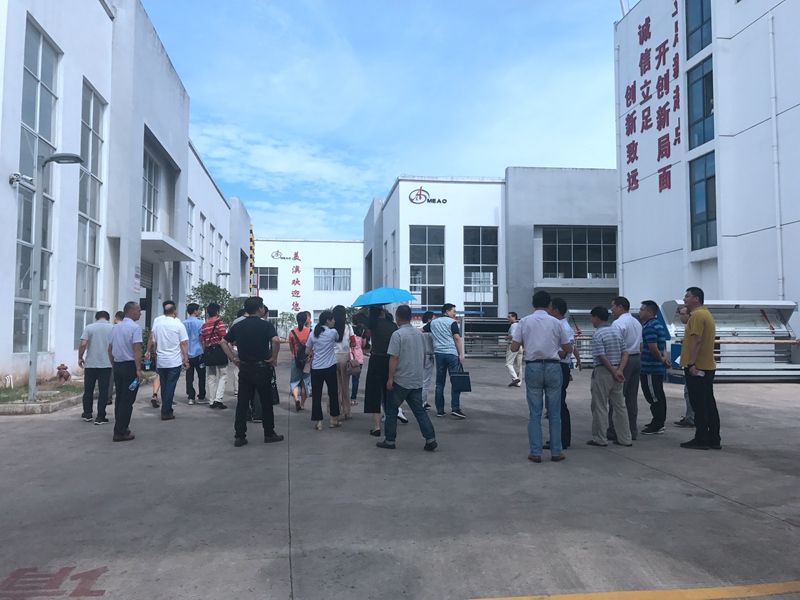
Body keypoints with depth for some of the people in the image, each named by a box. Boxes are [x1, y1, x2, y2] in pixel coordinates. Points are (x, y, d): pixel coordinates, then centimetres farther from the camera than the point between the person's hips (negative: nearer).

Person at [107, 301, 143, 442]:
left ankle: (120, 429, 21)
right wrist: (139, 369, -20)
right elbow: (137, 349, -19)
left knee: (119, 398, 14)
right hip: (130, 366, -8)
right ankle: (120, 432, -1)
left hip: (117, 366, 8)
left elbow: (110, 348, 16)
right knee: (127, 400, -3)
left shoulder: (116, 327, 12)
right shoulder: (135, 327, -12)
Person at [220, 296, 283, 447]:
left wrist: (233, 359, 7)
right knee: (266, 402, 8)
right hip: (261, 368, -4)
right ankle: (269, 434, 18)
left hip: (244, 368, 4)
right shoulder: (266, 325, -10)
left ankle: (239, 436, 8)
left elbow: (223, 342, 7)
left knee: (242, 403, 8)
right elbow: (276, 340, -28)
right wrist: (274, 358, -15)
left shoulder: (237, 326, 6)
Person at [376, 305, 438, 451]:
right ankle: (430, 440, 1)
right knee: (419, 410, 9)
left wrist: (390, 378, -13)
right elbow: (423, 356, 14)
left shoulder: (397, 334, -14)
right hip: (417, 380, 6)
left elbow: (393, 358, -17)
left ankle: (390, 441, 14)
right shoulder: (419, 333, 7)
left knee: (391, 410, 9)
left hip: (401, 380, -6)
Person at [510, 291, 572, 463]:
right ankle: (556, 452, 13)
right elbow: (568, 349, 9)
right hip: (553, 367, 0)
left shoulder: (525, 321, 1)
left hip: (533, 367, 0)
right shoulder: (555, 322, 3)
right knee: (554, 412, 8)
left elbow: (514, 348, -1)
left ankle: (535, 452, 7)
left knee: (534, 413, 6)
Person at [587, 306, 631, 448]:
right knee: (620, 406, 11)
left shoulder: (597, 335, -13)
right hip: (616, 371, 7)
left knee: (600, 407, 2)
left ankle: (600, 439, 8)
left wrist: (614, 372, -11)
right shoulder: (617, 331, 10)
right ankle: (625, 439, 15)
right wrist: (620, 370, -6)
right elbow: (625, 353, 4)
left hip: (603, 372, -7)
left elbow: (602, 357, -20)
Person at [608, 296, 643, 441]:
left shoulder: (618, 323, -13)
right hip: (637, 359, 9)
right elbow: (641, 345, 17)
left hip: (623, 360, -9)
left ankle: (615, 432, -2)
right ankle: (632, 431, 15)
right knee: (632, 398, 11)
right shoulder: (637, 323, 15)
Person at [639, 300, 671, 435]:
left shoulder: (649, 327, -18)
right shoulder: (658, 325, 16)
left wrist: (662, 359, -8)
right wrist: (664, 357, 5)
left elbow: (653, 348, -23)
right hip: (657, 367, 10)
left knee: (653, 397, -4)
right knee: (659, 396, 16)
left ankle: (656, 426, 1)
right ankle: (659, 422, 25)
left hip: (650, 368, -10)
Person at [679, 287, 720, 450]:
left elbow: (696, 341, -23)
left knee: (699, 405, -4)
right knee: (709, 404, 11)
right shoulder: (706, 314, 17)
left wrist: (691, 364, -24)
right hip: (707, 366, 10)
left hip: (697, 367, -10)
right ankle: (714, 439, 15)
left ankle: (701, 440, 1)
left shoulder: (697, 315, -15)